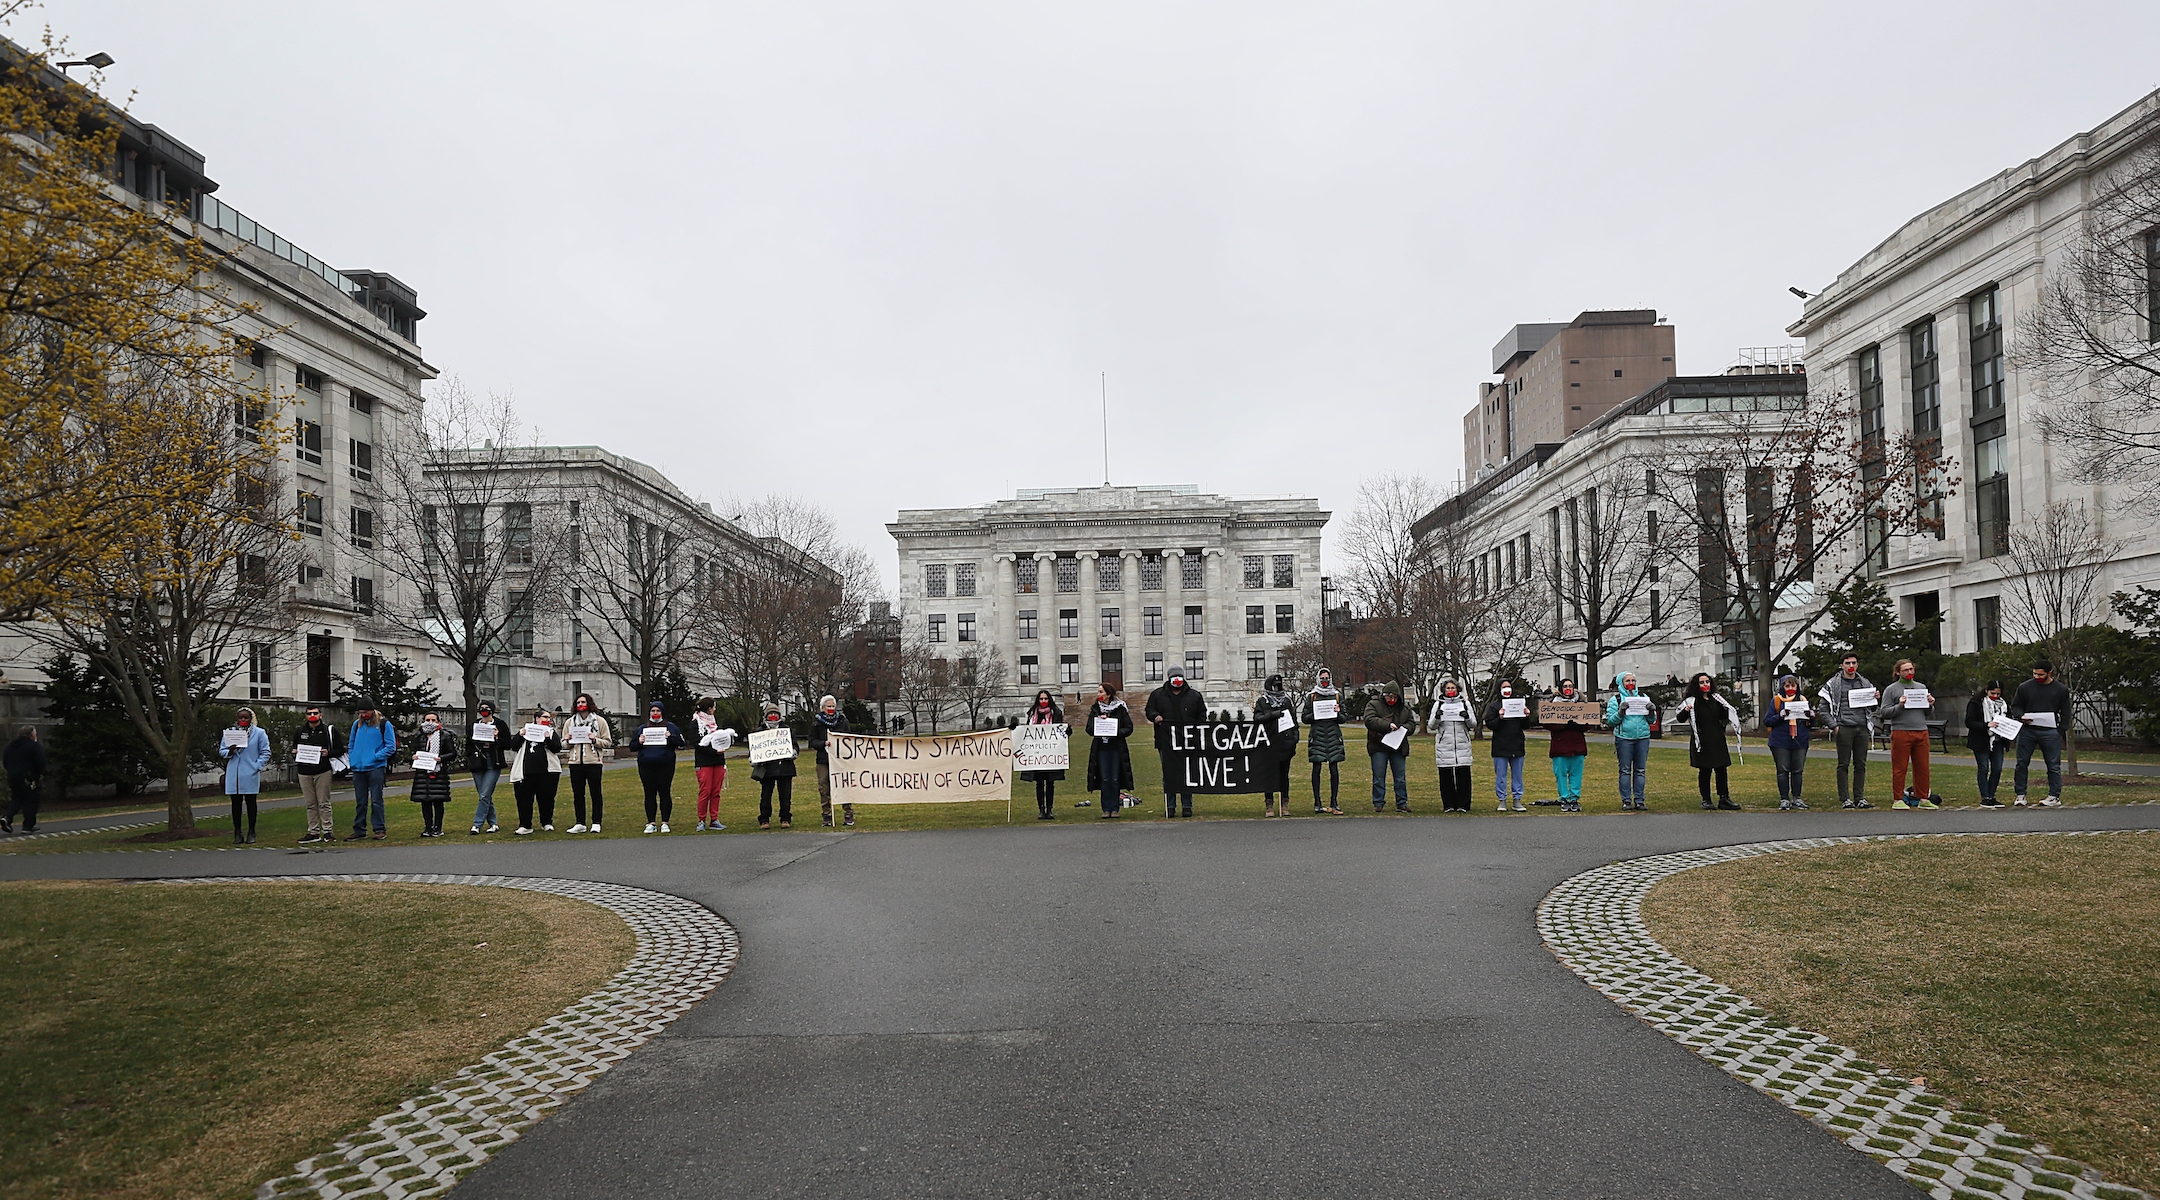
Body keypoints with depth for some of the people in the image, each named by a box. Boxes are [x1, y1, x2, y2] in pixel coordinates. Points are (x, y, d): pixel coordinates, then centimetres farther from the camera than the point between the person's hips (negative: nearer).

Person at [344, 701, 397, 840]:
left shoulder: (384, 724, -2)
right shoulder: (357, 724, 12)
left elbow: (391, 746, -5)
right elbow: (351, 744, 22)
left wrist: (375, 757, -14)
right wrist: (352, 759, 7)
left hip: (375, 768, -5)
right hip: (358, 769, 5)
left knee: (376, 800, -2)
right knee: (360, 802, 10)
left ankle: (380, 830, 3)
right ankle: (359, 830, 17)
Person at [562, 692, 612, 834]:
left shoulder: (600, 721, 4)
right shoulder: (569, 722, 13)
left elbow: (608, 742, 2)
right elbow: (563, 745, 16)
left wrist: (595, 740, -15)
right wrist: (567, 741, -6)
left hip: (593, 762, -3)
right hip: (575, 762, 3)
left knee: (596, 794, 1)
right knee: (577, 794, 6)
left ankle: (596, 823, 8)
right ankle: (580, 824, 12)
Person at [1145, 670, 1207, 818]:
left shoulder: (1194, 696, 12)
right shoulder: (1157, 695, 11)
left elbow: (1201, 716, 14)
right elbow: (1149, 710, 15)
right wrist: (1155, 716, -7)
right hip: (1165, 741, 0)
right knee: (1168, 774, 0)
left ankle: (1187, 805, 10)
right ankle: (1170, 806, 7)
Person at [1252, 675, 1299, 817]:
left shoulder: (1287, 701, 14)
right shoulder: (1262, 702, 5)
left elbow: (1294, 721, 16)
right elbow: (1257, 718, -8)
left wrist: (1295, 738, 7)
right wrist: (1273, 714, -17)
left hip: (1285, 744, 2)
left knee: (1284, 774, 6)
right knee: (1269, 774, 0)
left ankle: (1285, 805, 11)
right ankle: (1269, 805, 6)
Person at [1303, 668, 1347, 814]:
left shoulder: (1337, 696, 12)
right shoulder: (1311, 696, 8)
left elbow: (1343, 719, 12)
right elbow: (1305, 718, 7)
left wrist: (1338, 713, -9)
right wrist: (1314, 715, -11)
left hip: (1333, 736, 1)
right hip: (1317, 735, -1)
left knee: (1334, 768, -2)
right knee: (1316, 768, -1)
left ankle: (1334, 802, 4)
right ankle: (1317, 803, 4)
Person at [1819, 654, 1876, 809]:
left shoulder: (1865, 683, 16)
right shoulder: (1833, 684, 2)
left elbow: (1871, 708, 22)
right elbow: (1824, 709, 0)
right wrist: (1834, 726, -9)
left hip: (1863, 728, 4)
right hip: (1844, 728, -4)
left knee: (1861, 765, 6)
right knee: (1844, 764, -2)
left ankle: (1860, 798, 11)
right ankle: (1844, 799, 1)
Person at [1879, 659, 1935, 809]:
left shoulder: (1922, 687, 18)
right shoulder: (1891, 689, 3)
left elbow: (1928, 712, 22)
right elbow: (1884, 713, -2)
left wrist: (1930, 705, 1)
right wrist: (1899, 706, -16)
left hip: (1922, 732, 4)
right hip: (1901, 733, -4)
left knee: (1922, 768, 5)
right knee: (1899, 768, -2)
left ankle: (1923, 798, 13)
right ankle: (1898, 799, 2)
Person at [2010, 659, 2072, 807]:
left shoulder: (2061, 690, 4)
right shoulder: (2025, 687, 5)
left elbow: (2065, 713, 7)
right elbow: (2015, 706, 12)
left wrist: (2060, 731, -3)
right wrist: (2021, 716, -9)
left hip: (2050, 732, -1)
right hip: (2027, 730, 1)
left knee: (2053, 765, 2)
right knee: (2022, 763, 2)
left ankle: (2055, 797, 8)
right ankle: (2020, 795, 8)